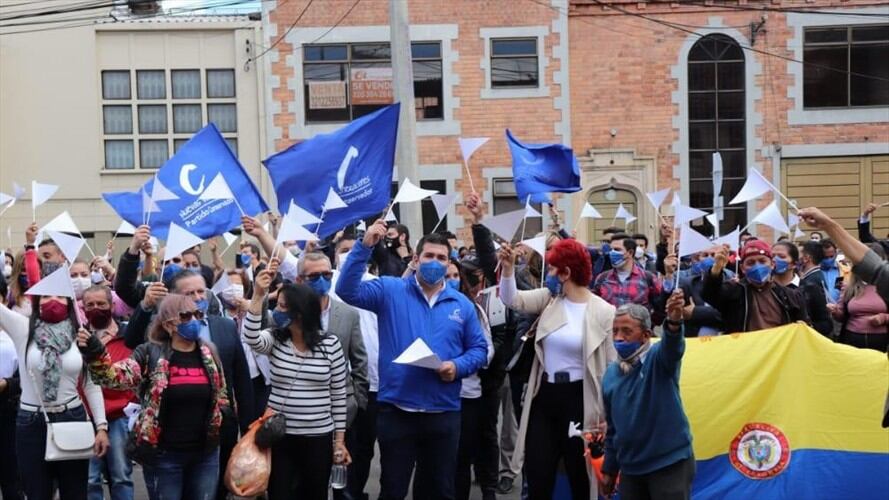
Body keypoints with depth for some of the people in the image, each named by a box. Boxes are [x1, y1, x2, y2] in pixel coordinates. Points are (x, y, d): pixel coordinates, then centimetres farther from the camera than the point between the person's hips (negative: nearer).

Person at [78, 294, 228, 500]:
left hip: (205, 454, 4)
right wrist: (94, 353, -36)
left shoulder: (209, 354, 6)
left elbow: (222, 396, 16)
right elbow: (116, 376, -20)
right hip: (164, 455, -3)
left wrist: (220, 422, 1)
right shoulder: (150, 354, -6)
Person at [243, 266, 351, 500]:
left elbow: (339, 394, 0)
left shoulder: (330, 344, -5)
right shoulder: (275, 339, -1)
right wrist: (258, 296, -32)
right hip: (279, 435, 1)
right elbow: (251, 338, -25)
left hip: (318, 437, -1)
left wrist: (340, 439, 1)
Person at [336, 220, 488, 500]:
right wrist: (365, 246, -23)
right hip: (396, 410, -2)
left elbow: (478, 349, 9)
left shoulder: (462, 305, 7)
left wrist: (458, 366, -12)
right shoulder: (390, 290, 0)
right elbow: (347, 290, -14)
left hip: (443, 412, 3)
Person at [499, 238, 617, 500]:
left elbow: (611, 364, -7)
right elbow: (512, 299, -4)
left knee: (579, 478, 8)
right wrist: (508, 268, -21)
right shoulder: (549, 298, 6)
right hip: (544, 396, 4)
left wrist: (607, 413, -8)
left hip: (578, 399, -4)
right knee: (537, 479, 6)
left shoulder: (603, 311, -9)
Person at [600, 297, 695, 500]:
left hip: (670, 464, -5)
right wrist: (609, 469, 16)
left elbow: (672, 347, -35)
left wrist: (674, 322, -56)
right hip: (631, 468, 6)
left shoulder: (658, 359, -9)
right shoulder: (611, 373, 5)